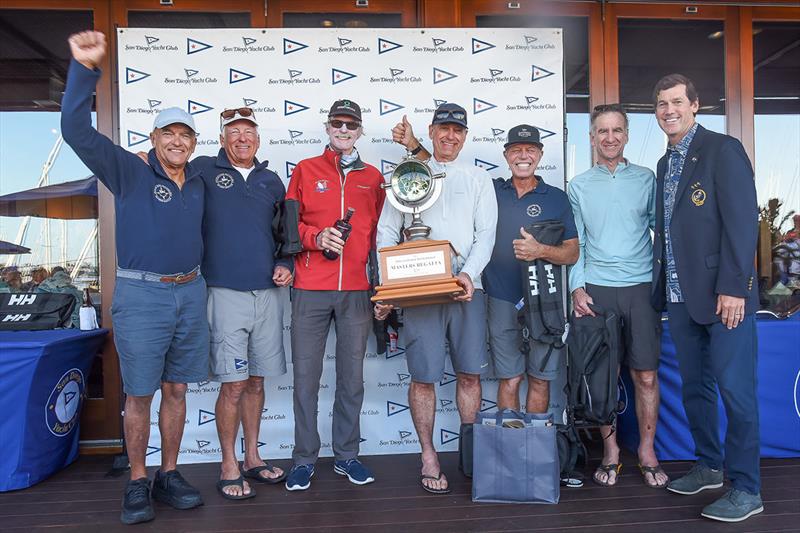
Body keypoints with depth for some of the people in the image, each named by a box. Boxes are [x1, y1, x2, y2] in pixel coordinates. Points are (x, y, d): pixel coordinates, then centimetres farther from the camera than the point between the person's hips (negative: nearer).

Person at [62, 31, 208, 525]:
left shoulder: (199, 181, 11)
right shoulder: (129, 171, -3)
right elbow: (77, 131, -16)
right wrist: (84, 69, -24)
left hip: (191, 292, 4)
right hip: (142, 294, -4)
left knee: (176, 389, 11)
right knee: (140, 394, 3)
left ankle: (169, 474, 25)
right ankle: (137, 484, 18)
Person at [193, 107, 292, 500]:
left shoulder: (271, 181, 13)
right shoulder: (203, 170, 2)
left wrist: (285, 265, 5)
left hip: (267, 292, 4)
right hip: (226, 293, -4)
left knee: (257, 381, 12)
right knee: (234, 384, -2)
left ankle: (252, 459, 26)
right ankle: (229, 468, 14)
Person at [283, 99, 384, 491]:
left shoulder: (373, 177, 13)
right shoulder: (305, 170, 8)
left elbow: (379, 233, 14)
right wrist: (316, 237, -13)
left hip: (357, 291, 2)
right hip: (310, 290, -1)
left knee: (352, 378, 9)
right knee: (305, 377, 2)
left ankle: (346, 455, 23)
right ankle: (304, 458, 17)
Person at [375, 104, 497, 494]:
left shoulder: (478, 178, 13)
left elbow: (486, 233, 3)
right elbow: (386, 234, 7)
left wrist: (469, 274, -13)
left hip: (467, 288, 1)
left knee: (470, 373, 5)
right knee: (423, 375, 1)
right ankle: (428, 457, 14)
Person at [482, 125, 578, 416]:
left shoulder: (556, 198, 7)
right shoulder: (491, 190, 8)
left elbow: (572, 253, 4)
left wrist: (541, 251, -15)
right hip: (502, 301, 0)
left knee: (540, 379, 7)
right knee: (509, 380, 3)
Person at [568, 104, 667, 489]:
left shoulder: (646, 179, 8)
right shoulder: (578, 186, 8)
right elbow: (574, 243, 7)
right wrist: (577, 288, -4)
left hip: (641, 287, 0)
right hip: (595, 290, 0)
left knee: (646, 375, 2)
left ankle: (647, 453, 18)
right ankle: (610, 451, 19)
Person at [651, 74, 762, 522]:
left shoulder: (723, 150, -6)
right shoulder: (665, 164, 17)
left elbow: (743, 220, -13)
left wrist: (733, 288, -18)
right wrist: (663, 287, 12)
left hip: (722, 295, -7)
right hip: (681, 296, 7)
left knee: (735, 390, -2)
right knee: (695, 387, 14)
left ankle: (746, 489, 10)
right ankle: (709, 466, 30)